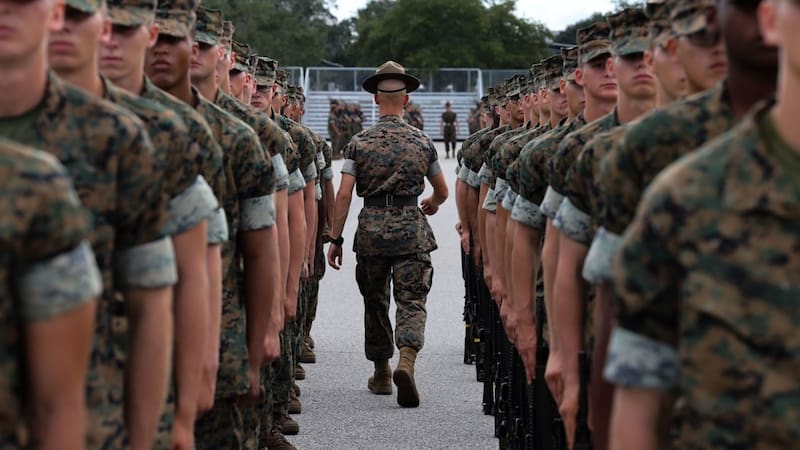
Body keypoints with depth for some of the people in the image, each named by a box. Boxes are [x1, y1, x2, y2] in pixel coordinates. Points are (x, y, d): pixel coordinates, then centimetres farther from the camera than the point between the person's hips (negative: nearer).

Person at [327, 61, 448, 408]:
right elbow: (442, 190, 14)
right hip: (411, 231, -1)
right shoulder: (422, 142, 2)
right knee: (411, 301, -1)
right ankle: (406, 360, -26)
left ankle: (382, 373, 24)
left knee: (375, 302, 15)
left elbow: (344, 194, -6)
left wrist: (336, 239, 0)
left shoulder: (359, 142, -2)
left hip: (371, 230, 1)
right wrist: (431, 204, 37)